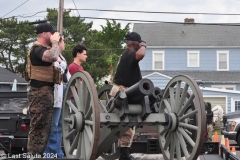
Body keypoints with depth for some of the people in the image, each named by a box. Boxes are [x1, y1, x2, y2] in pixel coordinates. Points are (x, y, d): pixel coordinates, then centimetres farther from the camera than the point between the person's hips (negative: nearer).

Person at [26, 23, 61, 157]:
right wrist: (55, 42, -19)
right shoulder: (38, 49, -14)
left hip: (46, 92, 11)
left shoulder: (43, 49, 20)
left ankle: (39, 155, 21)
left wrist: (55, 43, 21)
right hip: (40, 92, -11)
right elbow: (53, 57, -34)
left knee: (45, 127, 15)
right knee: (39, 127, -11)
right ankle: (34, 155, -11)